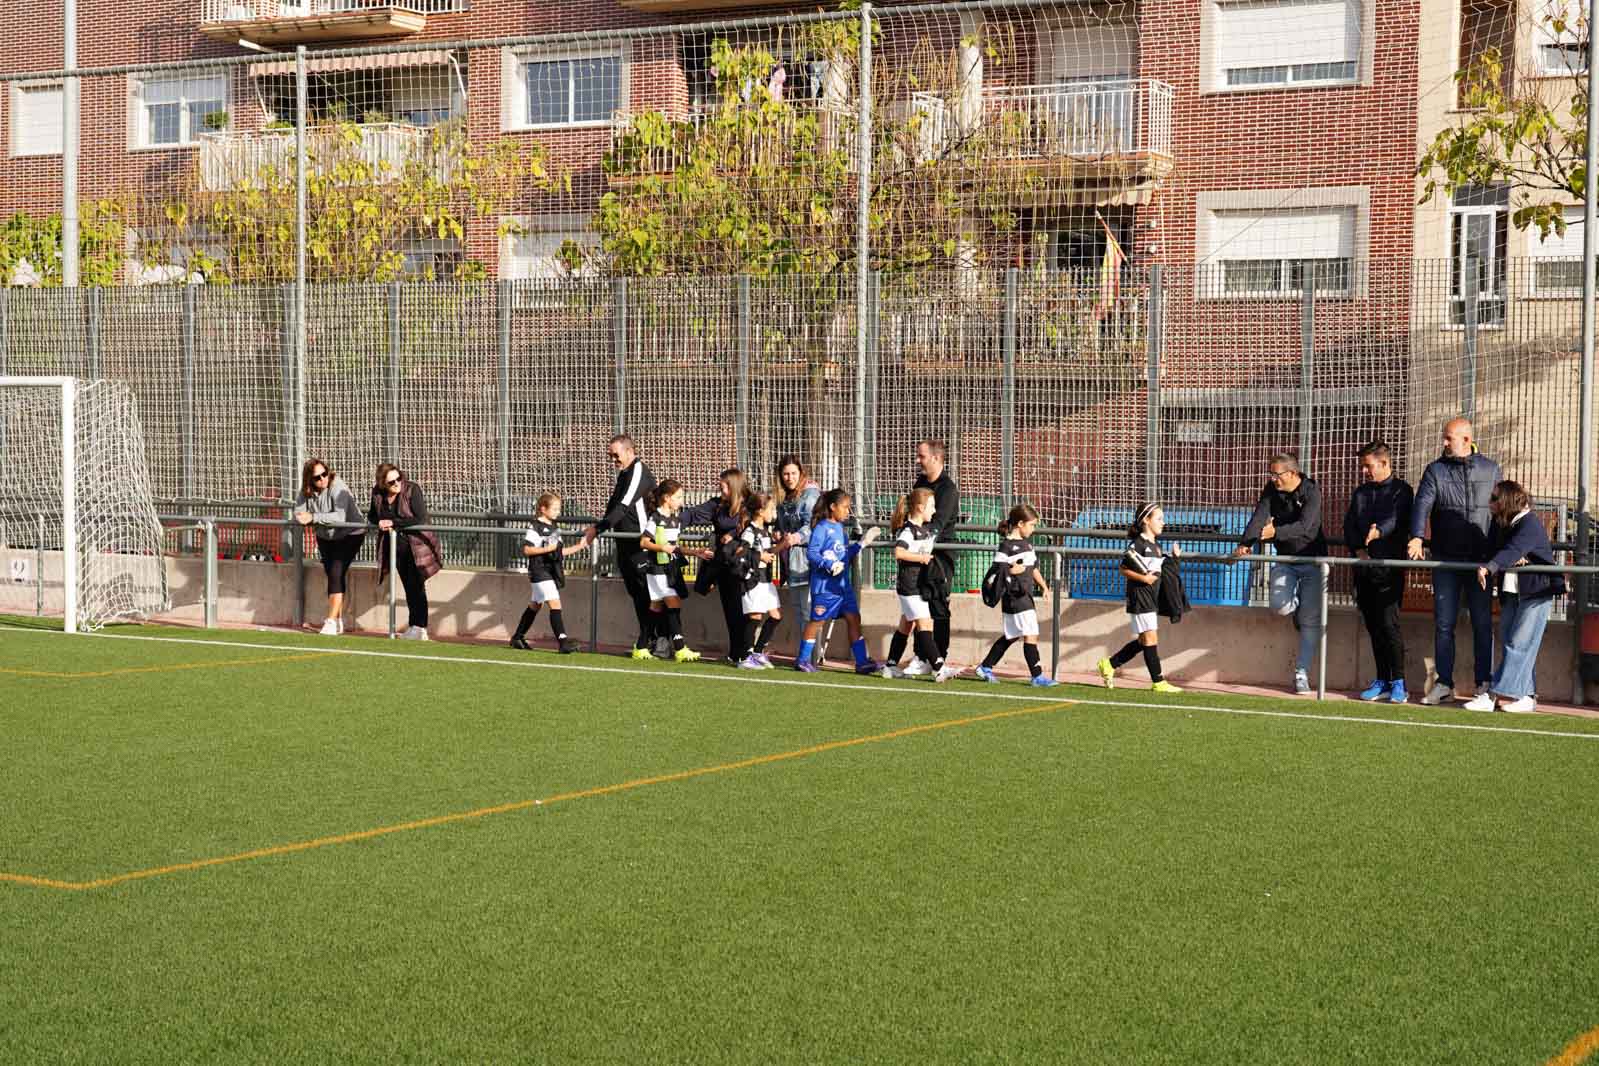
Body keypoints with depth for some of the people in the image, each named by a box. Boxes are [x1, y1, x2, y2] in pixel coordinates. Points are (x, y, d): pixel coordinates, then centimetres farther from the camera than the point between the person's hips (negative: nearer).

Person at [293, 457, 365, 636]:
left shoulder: (337, 487, -28)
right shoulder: (306, 491, -9)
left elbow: (340, 517, -38)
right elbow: (298, 513, -12)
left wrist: (314, 517, -41)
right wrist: (304, 518, -34)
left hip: (349, 534, -7)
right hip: (325, 537, 7)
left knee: (336, 573, -17)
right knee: (331, 575, 11)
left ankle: (332, 621, -17)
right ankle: (339, 621, 22)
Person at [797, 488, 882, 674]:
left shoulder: (840, 528, 15)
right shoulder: (822, 528, -11)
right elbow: (811, 553, -19)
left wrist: (861, 543, 17)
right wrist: (829, 565, -28)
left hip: (843, 584, 8)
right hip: (825, 585, -8)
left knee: (853, 619, 3)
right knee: (816, 621, 1)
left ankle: (862, 661, 4)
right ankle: (803, 660, 13)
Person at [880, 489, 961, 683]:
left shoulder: (925, 529, 13)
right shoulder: (908, 530, -15)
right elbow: (898, 552, -29)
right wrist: (921, 557, -21)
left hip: (920, 585, 9)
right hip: (909, 585, -9)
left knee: (906, 626, 13)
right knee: (924, 624, -12)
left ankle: (891, 666, 21)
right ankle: (938, 668, -16)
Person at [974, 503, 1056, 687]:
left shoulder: (1027, 543, 15)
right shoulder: (1005, 546, -12)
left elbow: (1033, 568, 22)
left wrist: (1043, 586, 14)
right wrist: (1012, 571, -24)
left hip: (1026, 595, 10)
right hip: (1014, 596, -10)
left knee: (1010, 636, 16)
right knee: (1031, 635, -10)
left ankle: (985, 668, 26)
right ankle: (1037, 676, -7)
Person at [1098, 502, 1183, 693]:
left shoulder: (1156, 545, 15)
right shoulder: (1137, 544, -12)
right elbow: (1123, 569, -13)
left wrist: (1173, 557, 9)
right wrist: (1143, 578, -22)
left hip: (1153, 598, 9)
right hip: (1140, 597, -9)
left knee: (1143, 641, 12)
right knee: (1150, 638, -7)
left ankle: (1109, 664, 22)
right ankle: (1158, 682, -5)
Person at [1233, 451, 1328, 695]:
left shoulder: (1311, 491, -17)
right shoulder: (1271, 490, -3)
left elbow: (1304, 525, -29)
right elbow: (1258, 518, -16)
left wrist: (1276, 532, -42)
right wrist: (1245, 544, -32)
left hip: (1312, 558, -4)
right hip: (1285, 559, 4)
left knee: (1310, 620, -5)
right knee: (1279, 605, -17)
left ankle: (1301, 673, 2)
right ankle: (1298, 606, 21)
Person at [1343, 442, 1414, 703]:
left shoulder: (1401, 490, -1)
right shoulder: (1361, 492, 19)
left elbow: (1397, 519, -18)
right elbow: (1349, 525, 13)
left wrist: (1379, 532, -38)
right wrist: (1358, 549, -5)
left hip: (1389, 568, -6)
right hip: (1364, 567, 6)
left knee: (1388, 622, -12)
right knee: (1373, 625, 7)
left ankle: (1398, 682, -6)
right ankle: (1382, 681, 13)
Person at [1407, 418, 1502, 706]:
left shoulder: (1490, 469, 7)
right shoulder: (1435, 470, 4)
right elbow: (1422, 504, -9)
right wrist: (1417, 538, -26)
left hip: (1480, 559, 0)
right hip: (1446, 559, 0)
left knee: (1482, 623, 2)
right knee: (1443, 623, 3)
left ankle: (1484, 684, 9)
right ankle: (1443, 684, 10)